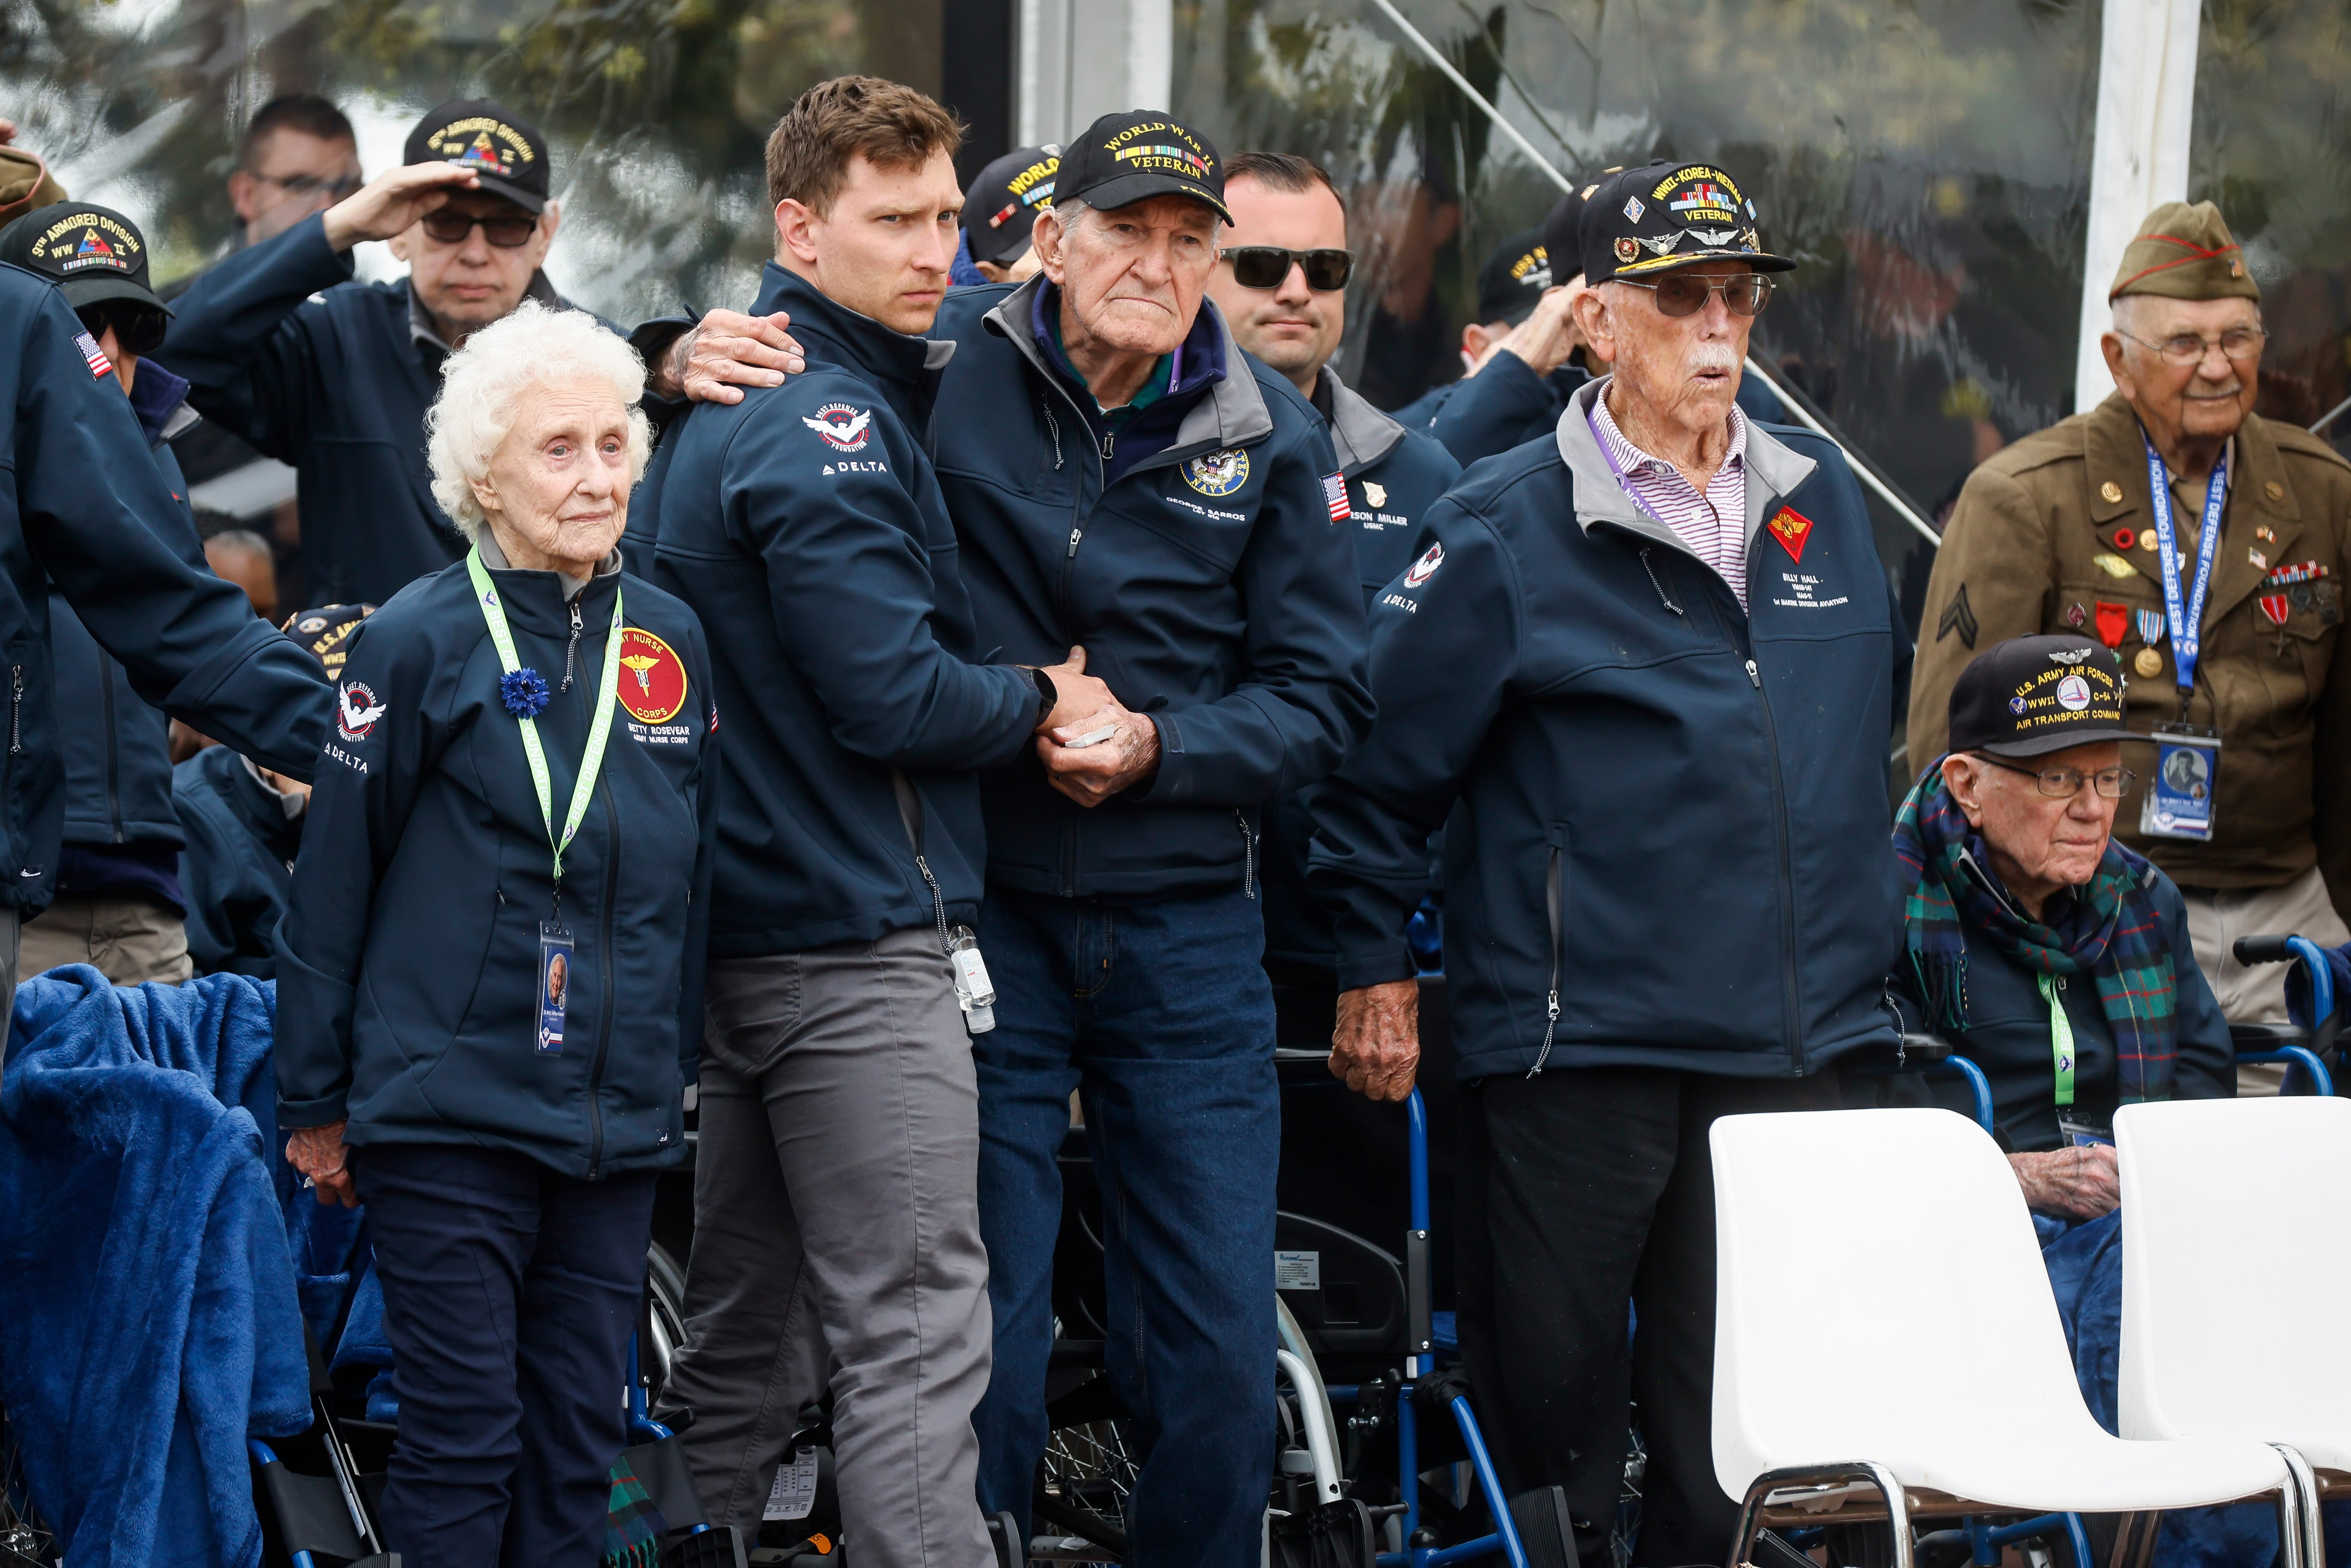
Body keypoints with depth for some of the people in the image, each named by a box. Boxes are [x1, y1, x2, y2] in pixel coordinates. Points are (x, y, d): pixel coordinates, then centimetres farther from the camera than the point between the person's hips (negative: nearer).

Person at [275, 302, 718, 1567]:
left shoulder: (671, 641, 8)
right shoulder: (422, 642, -6)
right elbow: (333, 882, -2)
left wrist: (677, 1074, 17)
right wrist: (316, 1102, 0)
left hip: (619, 1122, 5)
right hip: (450, 1115, -4)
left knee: (579, 1441, 8)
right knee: (462, 1440, -2)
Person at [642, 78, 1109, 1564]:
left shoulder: (730, 407, 16)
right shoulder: (828, 423, -15)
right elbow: (892, 693, -20)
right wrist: (1046, 700, -4)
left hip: (745, 926, 10)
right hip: (860, 941, -10)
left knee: (748, 1326, 14)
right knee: (917, 1334, -11)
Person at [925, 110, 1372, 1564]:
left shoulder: (1271, 435, 2)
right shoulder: (951, 370, -3)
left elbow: (1324, 700, 2)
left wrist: (1159, 747, -13)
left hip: (1190, 936, 2)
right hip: (987, 917, -2)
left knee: (1221, 1353, 4)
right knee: (982, 1337, 3)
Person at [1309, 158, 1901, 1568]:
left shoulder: (1823, 503, 11)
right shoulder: (1510, 528, -5)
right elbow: (1380, 757, -3)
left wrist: (1859, 961, 21)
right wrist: (1374, 968, -4)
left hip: (1788, 1040, 5)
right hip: (1576, 1041, -4)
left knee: (1742, 1407, 8)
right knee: (1553, 1385, 2)